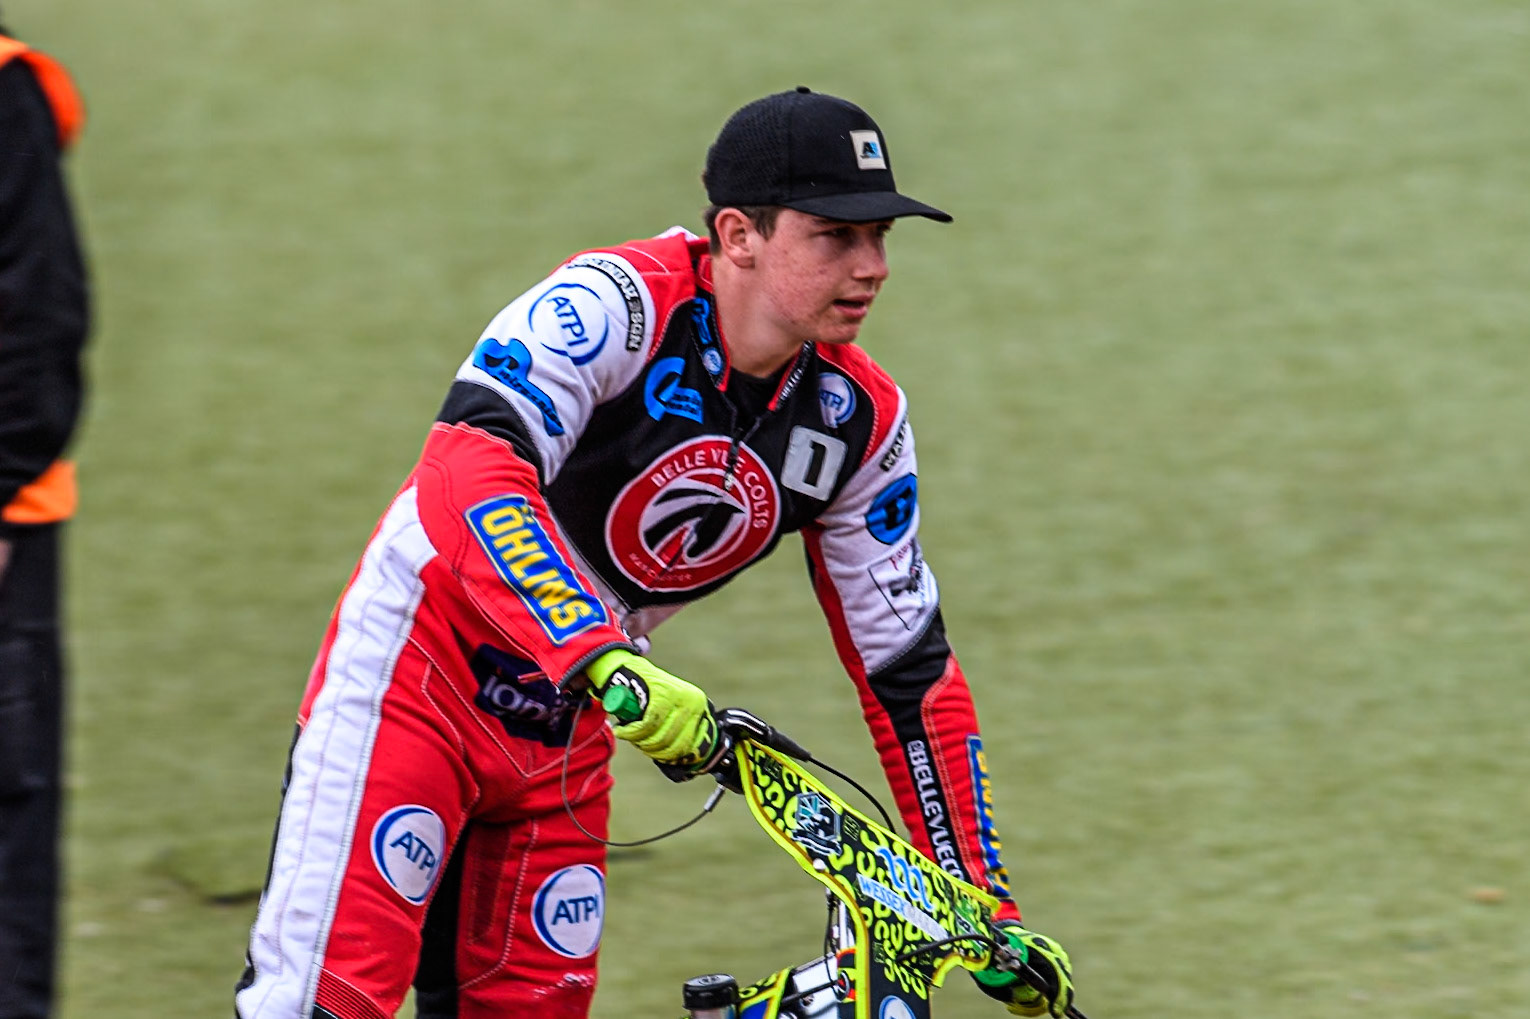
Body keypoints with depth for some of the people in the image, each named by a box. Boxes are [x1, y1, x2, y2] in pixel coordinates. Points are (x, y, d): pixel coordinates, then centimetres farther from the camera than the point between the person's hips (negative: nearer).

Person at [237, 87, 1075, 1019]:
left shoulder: (861, 420, -4)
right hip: (421, 667, -6)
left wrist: (988, 906, 1)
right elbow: (476, 471, -39)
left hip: (565, 729, 6)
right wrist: (605, 662, -51)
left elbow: (910, 668, 3)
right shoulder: (617, 302, -23)